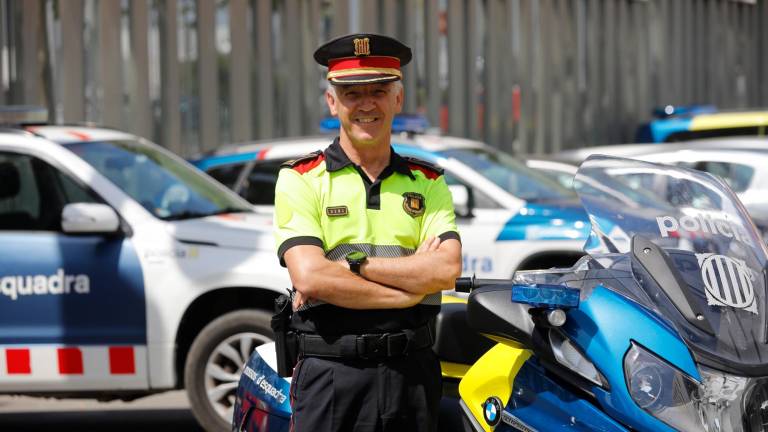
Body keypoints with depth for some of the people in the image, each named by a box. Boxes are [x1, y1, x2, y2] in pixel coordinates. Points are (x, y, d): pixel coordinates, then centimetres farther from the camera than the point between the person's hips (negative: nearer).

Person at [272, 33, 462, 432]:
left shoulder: (428, 184, 11)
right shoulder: (301, 179, 2)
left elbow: (447, 270, -5)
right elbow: (310, 278, -12)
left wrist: (353, 264, -13)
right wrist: (412, 284, -11)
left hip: (412, 371, 3)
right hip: (330, 372, -3)